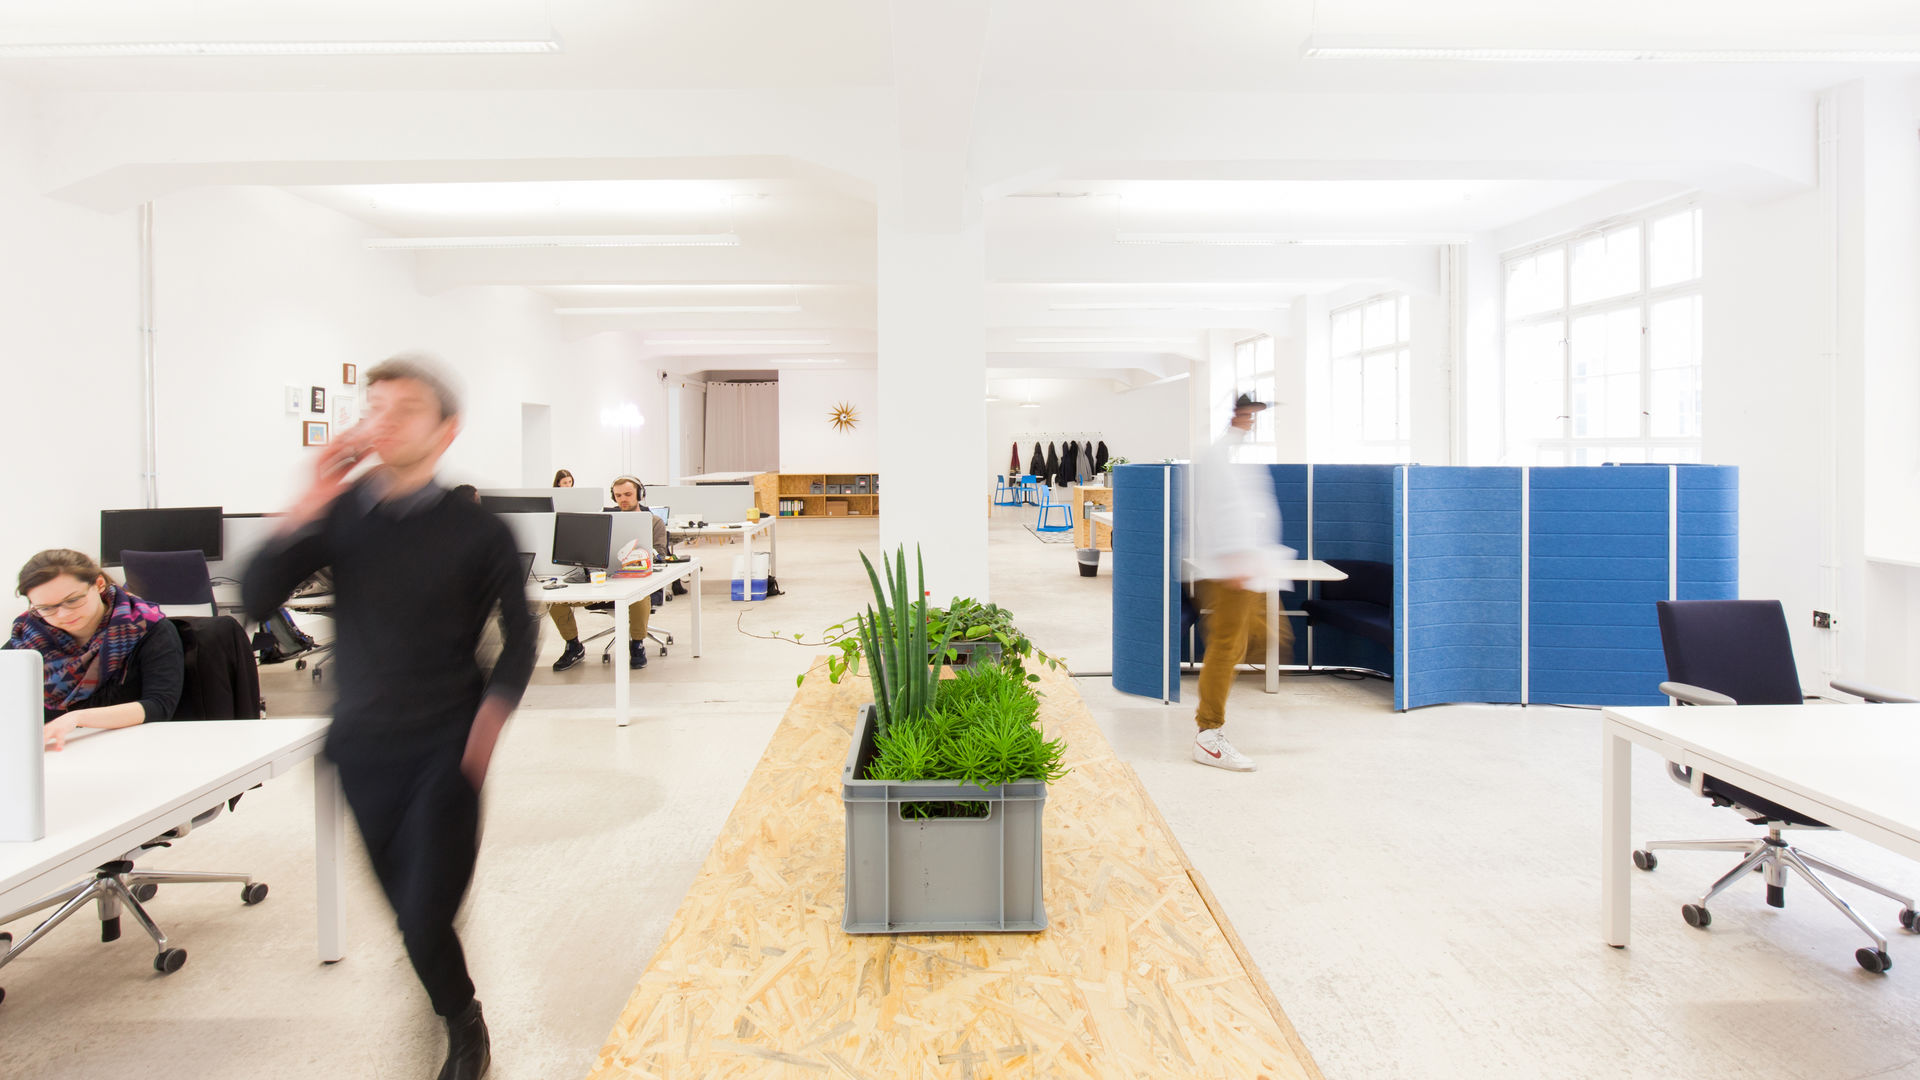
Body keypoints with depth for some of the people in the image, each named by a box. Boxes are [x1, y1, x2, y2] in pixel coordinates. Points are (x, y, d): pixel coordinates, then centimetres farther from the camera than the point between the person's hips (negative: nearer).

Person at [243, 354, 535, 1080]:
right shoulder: (339, 514, 1)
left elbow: (519, 636, 1)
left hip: (445, 747, -3)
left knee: (425, 918, -8)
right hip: (362, 742, 4)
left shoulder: (476, 531, -7)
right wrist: (307, 508, -16)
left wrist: (493, 710, -14)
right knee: (405, 904, 15)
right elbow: (255, 600, -7)